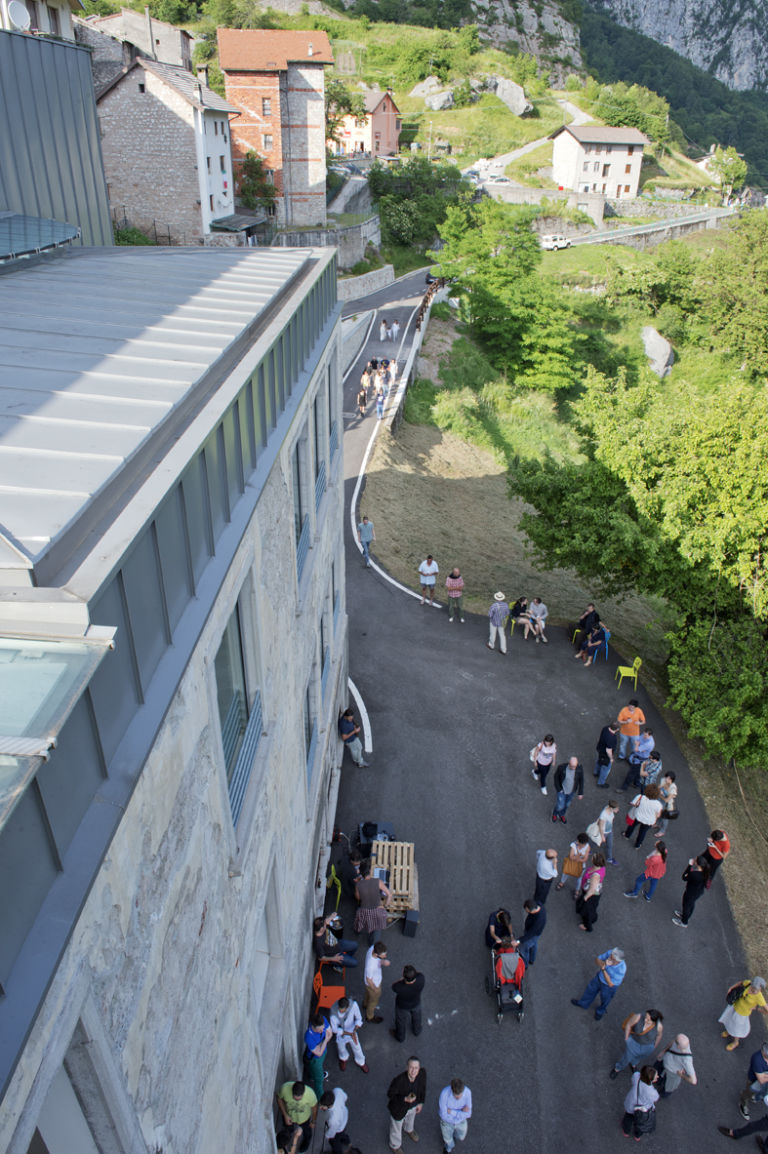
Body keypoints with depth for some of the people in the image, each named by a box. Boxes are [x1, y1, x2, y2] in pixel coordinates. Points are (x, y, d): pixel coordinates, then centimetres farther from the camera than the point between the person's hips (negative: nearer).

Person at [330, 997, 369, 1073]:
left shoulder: (353, 1004, -34)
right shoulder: (333, 1010, -38)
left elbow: (359, 1019, -16)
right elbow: (335, 1029, -26)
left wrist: (354, 1031, -33)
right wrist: (350, 1034, -31)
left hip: (351, 1030, 1)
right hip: (340, 1032, -1)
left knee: (357, 1048, 23)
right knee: (341, 1047, 27)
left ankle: (360, 1062, 57)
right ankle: (344, 1058, 64)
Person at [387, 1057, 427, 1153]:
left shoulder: (422, 1073, -32)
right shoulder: (398, 1080, -44)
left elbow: (423, 1086, -9)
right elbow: (390, 1095, -25)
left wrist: (421, 1102, 1)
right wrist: (405, 1099, -38)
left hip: (413, 1105, 4)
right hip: (399, 1108, -4)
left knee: (411, 1118, 36)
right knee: (397, 1127, 27)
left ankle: (409, 1129, 71)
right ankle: (395, 1145, 59)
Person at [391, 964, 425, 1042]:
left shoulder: (399, 988, -45)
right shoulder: (421, 979, -39)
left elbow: (394, 985, -21)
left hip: (403, 1006, -2)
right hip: (416, 1002, 3)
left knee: (401, 1020, 29)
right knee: (416, 1016, 34)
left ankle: (400, 1036, 58)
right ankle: (416, 1030, 63)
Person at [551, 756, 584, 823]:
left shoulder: (580, 767, -29)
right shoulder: (561, 767, -35)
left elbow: (581, 780, -13)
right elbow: (556, 776, -14)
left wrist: (580, 793, -7)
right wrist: (558, 789, -11)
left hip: (572, 790, 2)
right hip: (562, 789, -2)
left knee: (566, 804, 25)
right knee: (560, 806, 8)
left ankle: (561, 814, 57)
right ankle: (555, 813, 45)